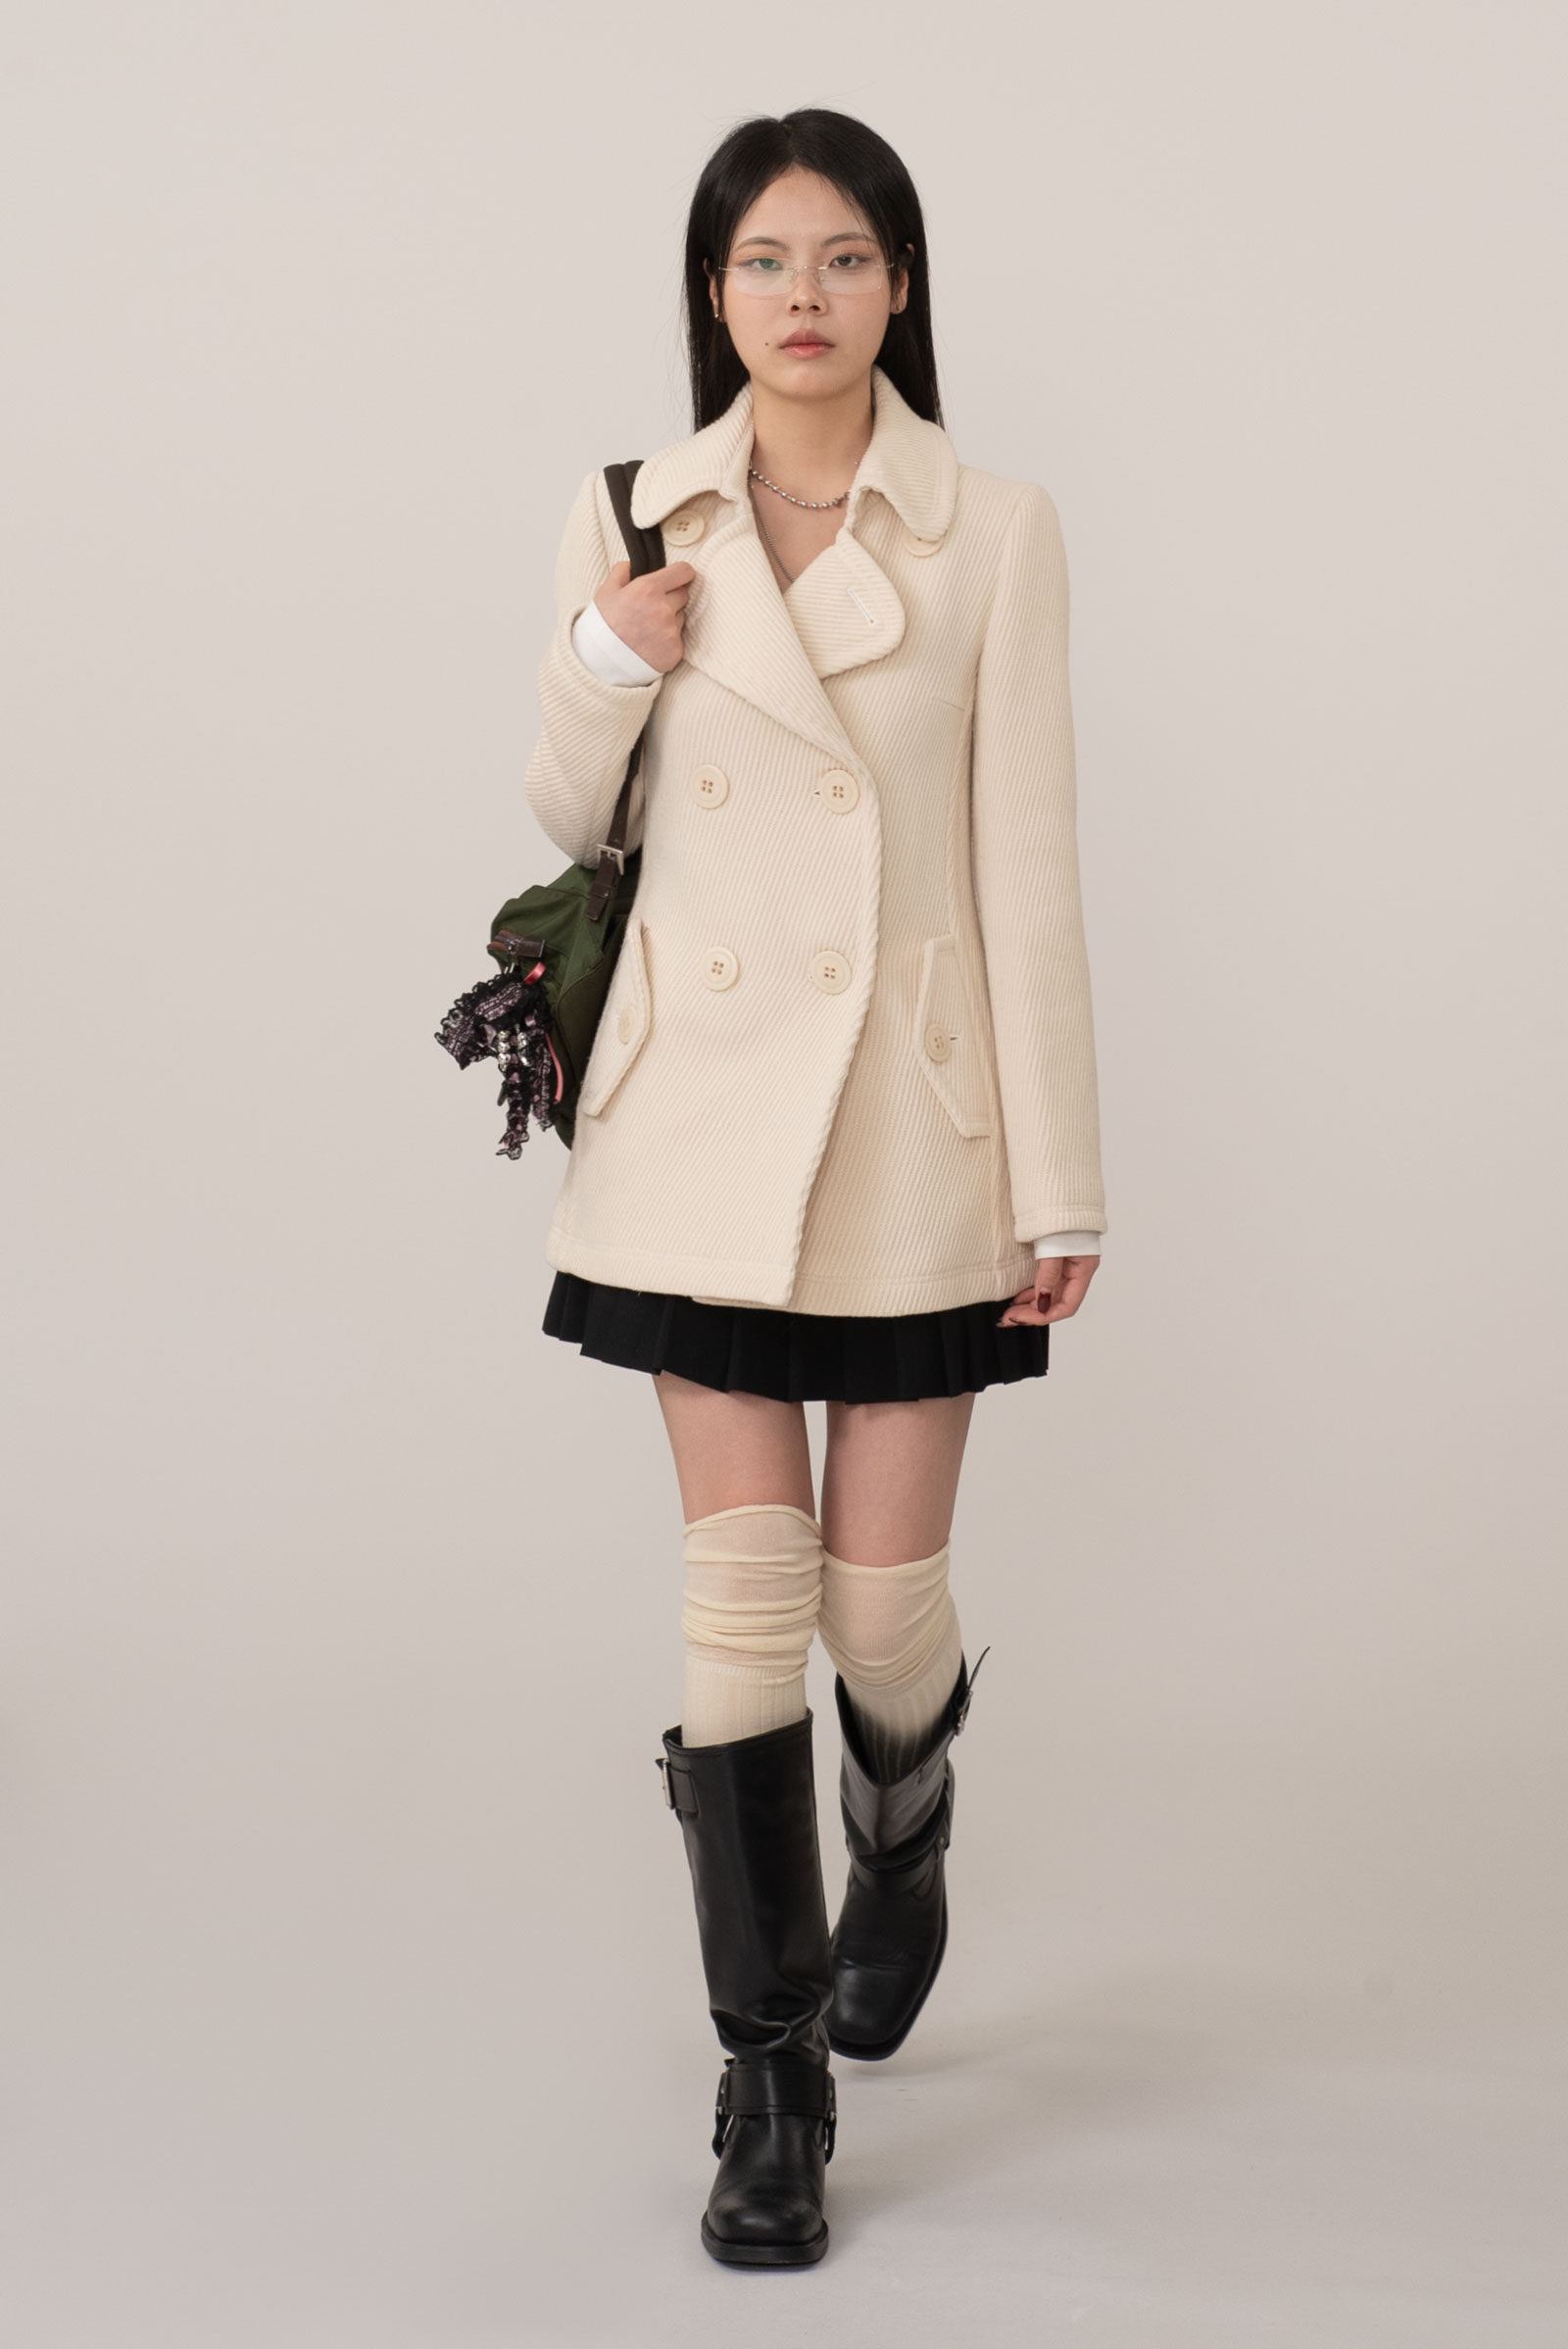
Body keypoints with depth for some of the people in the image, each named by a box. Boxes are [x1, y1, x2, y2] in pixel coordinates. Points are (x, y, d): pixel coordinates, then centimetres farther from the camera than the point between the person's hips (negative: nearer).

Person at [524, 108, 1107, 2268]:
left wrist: (1061, 1182, -5)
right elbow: (570, 827, 12)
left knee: (884, 1600, 4)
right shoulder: (631, 522, 5)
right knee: (745, 1592, -2)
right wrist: (604, 668, -9)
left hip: (915, 1117, -1)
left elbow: (1028, 867, -3)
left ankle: (901, 1864, 40)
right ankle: (774, 2080, 12)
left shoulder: (993, 534, -2)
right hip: (706, 1113, 1)